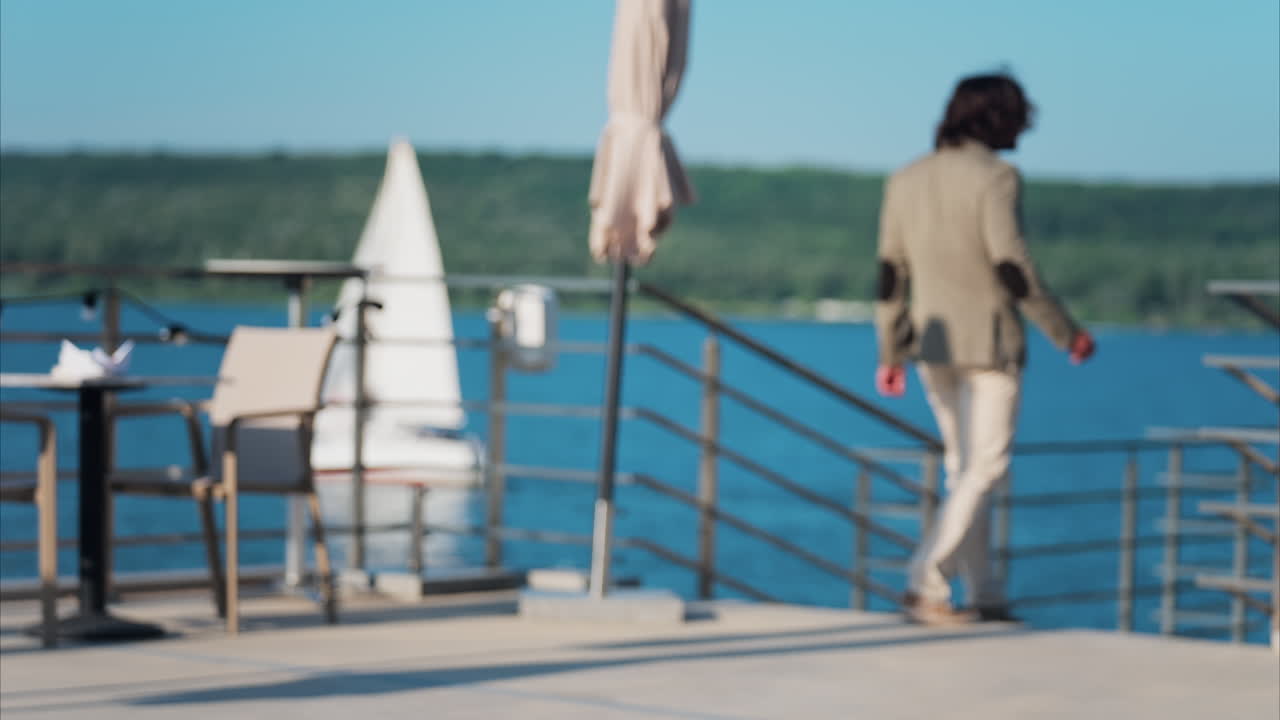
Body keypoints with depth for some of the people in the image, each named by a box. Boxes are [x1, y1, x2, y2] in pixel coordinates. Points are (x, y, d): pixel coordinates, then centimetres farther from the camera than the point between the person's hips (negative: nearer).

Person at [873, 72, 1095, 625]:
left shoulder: (905, 180, 8)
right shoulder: (994, 177, -12)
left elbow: (891, 274, 8)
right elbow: (1012, 267, -17)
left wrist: (890, 353, 14)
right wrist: (1067, 334, -8)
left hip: (932, 342, 7)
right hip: (988, 342, -7)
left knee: (963, 466, 15)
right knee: (985, 466, -3)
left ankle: (985, 595, 18)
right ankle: (926, 584, -13)